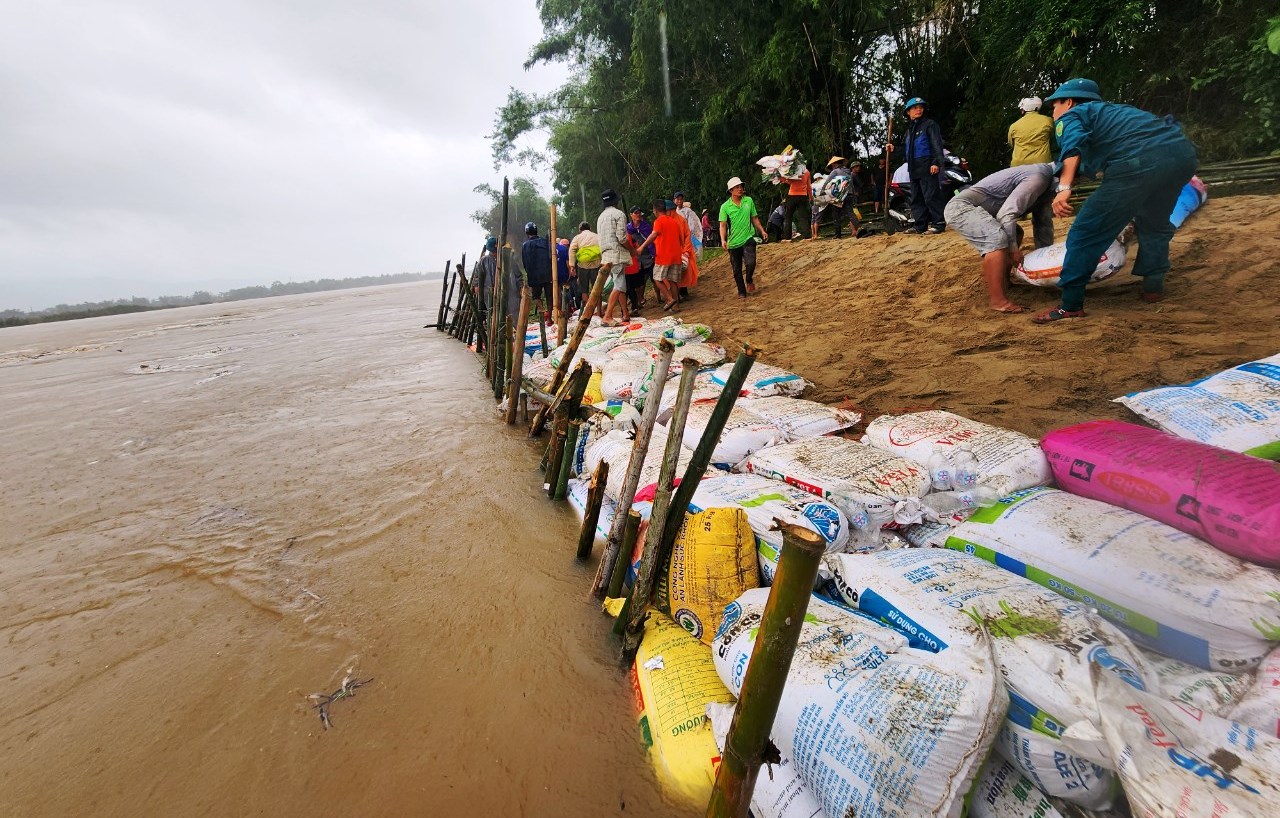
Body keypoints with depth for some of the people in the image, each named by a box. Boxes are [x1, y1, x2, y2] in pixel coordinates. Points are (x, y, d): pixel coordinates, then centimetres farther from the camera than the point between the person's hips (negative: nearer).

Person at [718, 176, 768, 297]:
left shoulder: (749, 201, 5)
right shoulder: (725, 206, -4)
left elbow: (754, 218, 15)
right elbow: (723, 225, -6)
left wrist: (762, 231, 13)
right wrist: (723, 240, -20)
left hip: (748, 238, 1)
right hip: (733, 242, 0)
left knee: (750, 263, -20)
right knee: (737, 271, 5)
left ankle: (749, 280, 10)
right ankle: (741, 292, 22)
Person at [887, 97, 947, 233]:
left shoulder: (929, 124, 3)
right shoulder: (907, 130, 22)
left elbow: (937, 144, -6)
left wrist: (936, 162, -17)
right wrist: (894, 149, 12)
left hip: (927, 166, -7)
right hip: (913, 168, 7)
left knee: (931, 196, -12)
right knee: (916, 198, 6)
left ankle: (939, 223, -11)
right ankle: (920, 226, 10)